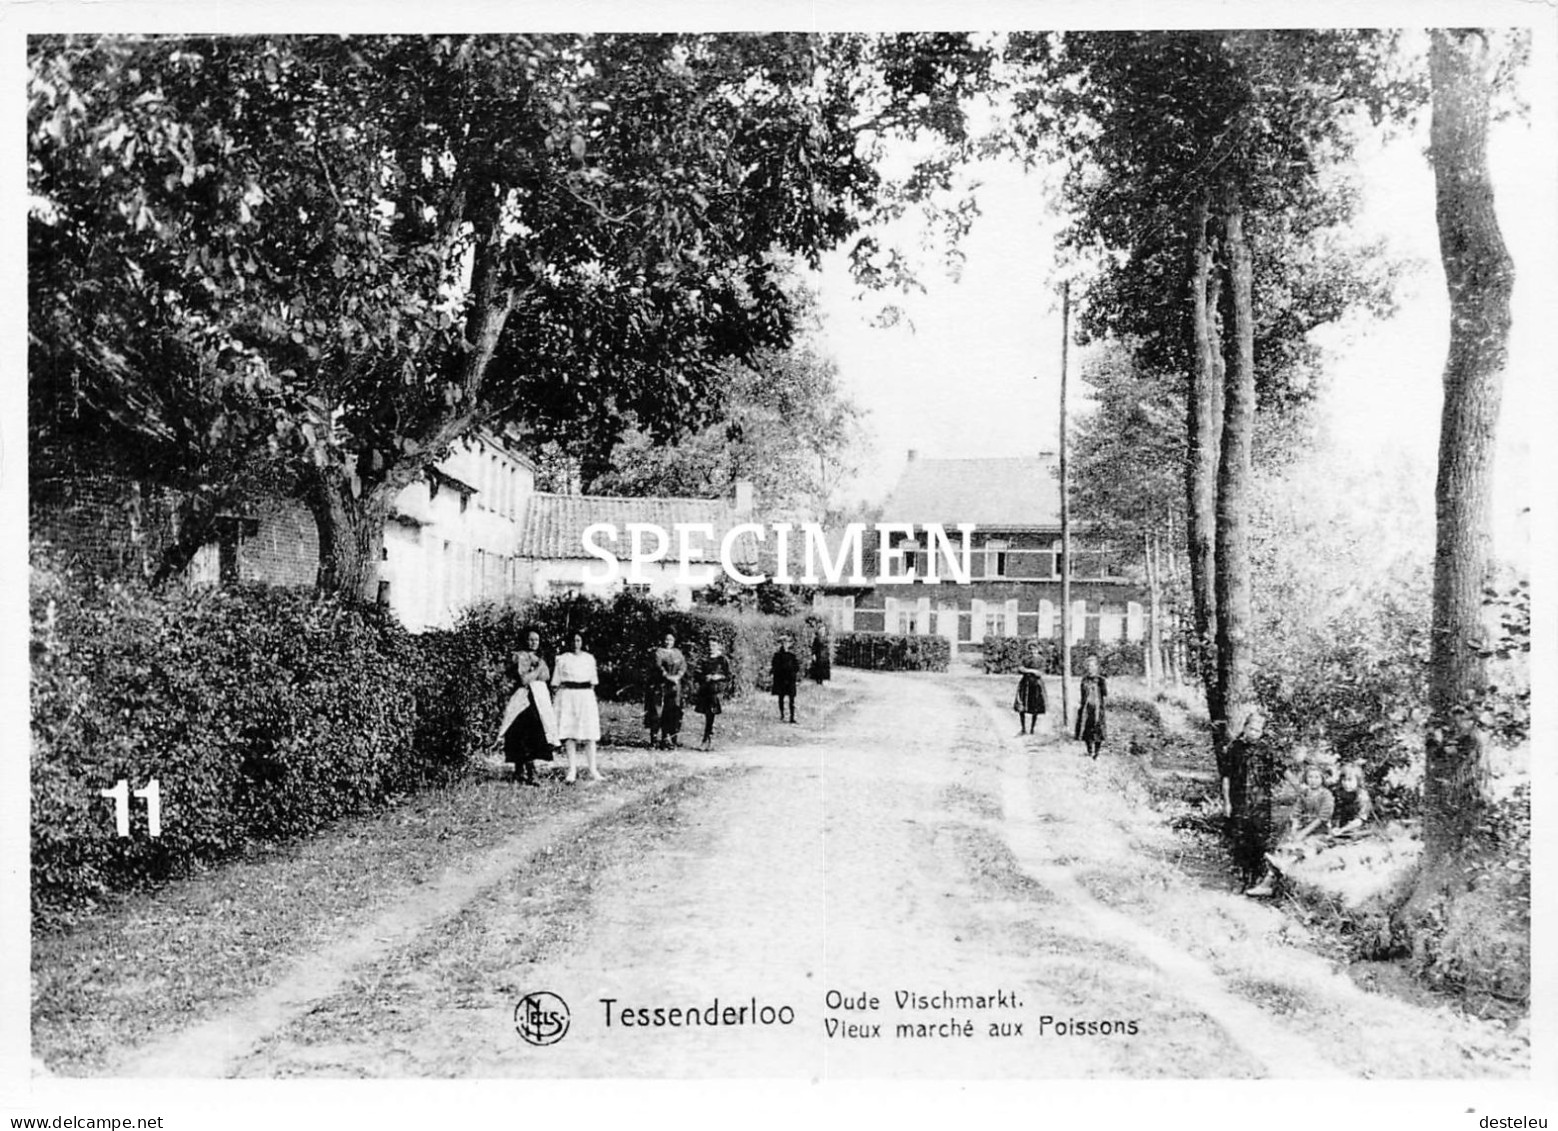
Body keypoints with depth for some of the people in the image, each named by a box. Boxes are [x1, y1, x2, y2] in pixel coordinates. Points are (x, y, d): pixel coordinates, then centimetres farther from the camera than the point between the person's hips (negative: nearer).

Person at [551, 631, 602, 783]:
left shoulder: (589, 658, 12)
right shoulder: (562, 659, 6)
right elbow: (557, 683, 5)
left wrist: (592, 700, 8)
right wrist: (558, 701, -2)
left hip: (586, 696, 1)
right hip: (568, 696, -1)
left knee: (589, 735, -3)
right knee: (569, 734, -6)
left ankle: (593, 770, 0)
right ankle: (572, 770, -5)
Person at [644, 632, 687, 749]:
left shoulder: (677, 652, 16)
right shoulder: (659, 651, 1)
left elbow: (683, 666, 7)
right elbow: (658, 665, -13)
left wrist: (678, 676, -11)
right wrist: (667, 676, -22)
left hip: (674, 685, 5)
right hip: (660, 684, -5)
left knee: (672, 711, 0)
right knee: (657, 712, -8)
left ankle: (670, 737, 3)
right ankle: (655, 738, -8)